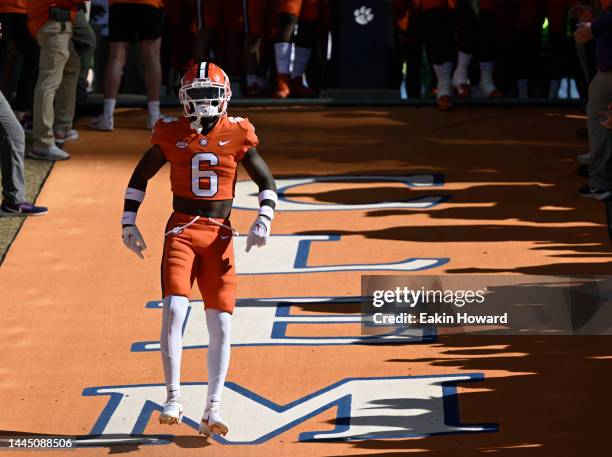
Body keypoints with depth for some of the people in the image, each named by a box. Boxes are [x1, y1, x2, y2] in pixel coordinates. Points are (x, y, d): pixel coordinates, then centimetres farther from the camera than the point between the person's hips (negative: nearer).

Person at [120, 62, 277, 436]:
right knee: (174, 310, -18)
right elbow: (140, 177, 15)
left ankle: (213, 409, 2)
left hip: (219, 236, 1)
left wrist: (264, 221, -5)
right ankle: (173, 399, -10)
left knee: (221, 323, -3)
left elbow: (267, 182, 10)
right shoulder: (171, 134, 3)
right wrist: (129, 222, 9)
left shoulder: (237, 135, 2)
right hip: (182, 231, -1)